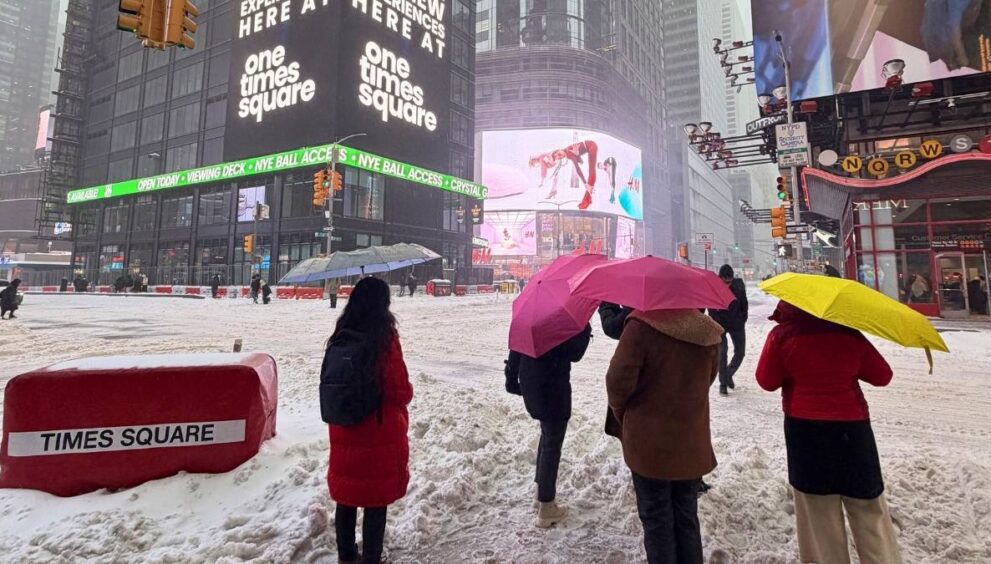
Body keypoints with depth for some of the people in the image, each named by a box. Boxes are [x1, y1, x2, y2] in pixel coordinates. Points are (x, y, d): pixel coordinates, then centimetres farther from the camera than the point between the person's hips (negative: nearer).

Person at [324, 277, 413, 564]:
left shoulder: (341, 336, -2)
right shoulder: (385, 338, -19)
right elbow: (400, 391, -18)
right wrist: (409, 391, 3)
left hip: (344, 429, 6)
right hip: (380, 432, -6)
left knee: (347, 492, 20)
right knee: (376, 497, 9)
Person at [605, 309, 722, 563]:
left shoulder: (641, 325, -21)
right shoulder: (708, 331, -3)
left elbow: (619, 378, -20)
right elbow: (709, 377, 9)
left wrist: (620, 410, -1)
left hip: (650, 443, -4)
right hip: (692, 442, 5)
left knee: (656, 518, 13)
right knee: (687, 517, 21)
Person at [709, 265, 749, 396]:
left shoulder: (739, 284, -8)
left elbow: (744, 304, 5)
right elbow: (711, 309, -8)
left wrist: (743, 320, 0)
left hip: (737, 324, 3)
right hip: (720, 325, -3)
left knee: (740, 352, 7)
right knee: (722, 353, -3)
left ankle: (728, 375, 29)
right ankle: (723, 383, 7)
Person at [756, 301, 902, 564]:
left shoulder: (781, 335, -9)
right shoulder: (849, 333, -2)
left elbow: (767, 381, -4)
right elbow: (882, 376, 5)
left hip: (806, 430, -2)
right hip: (852, 427, 2)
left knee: (818, 512, 11)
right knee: (869, 510, 16)